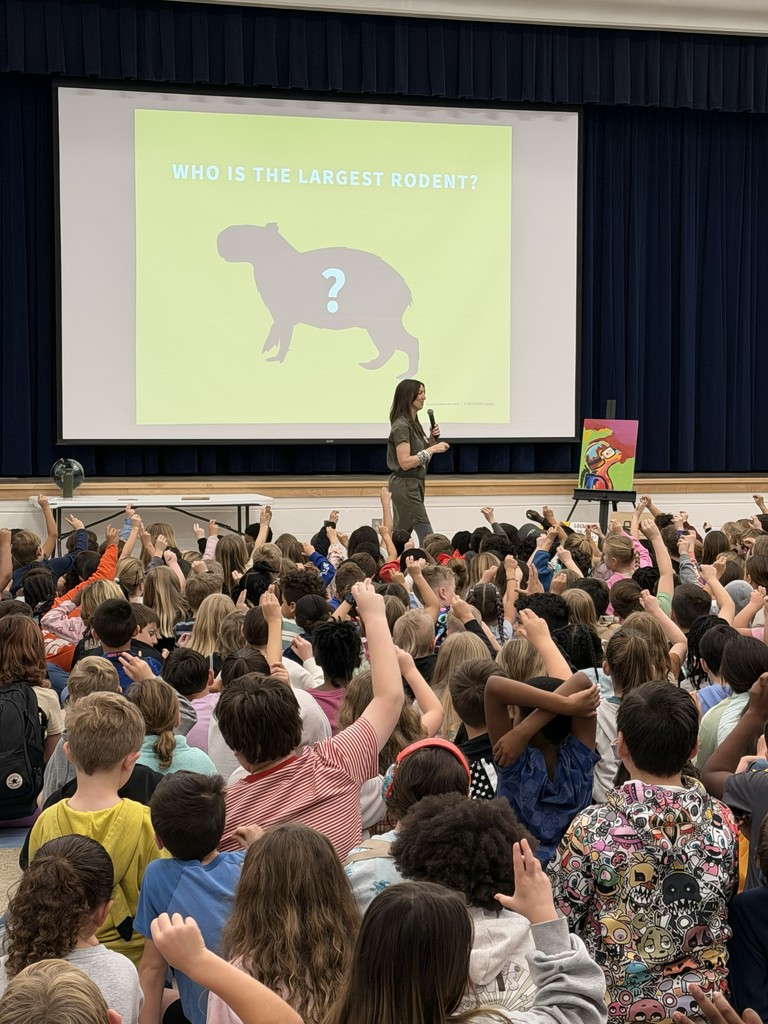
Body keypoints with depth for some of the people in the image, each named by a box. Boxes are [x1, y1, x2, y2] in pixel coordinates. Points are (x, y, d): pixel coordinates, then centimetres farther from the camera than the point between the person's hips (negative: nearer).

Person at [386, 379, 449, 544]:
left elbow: (422, 457, 20)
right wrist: (431, 450, -21)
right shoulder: (401, 426, -14)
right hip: (405, 485, -10)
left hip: (414, 485, 10)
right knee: (426, 537, -12)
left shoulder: (414, 423, 15)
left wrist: (432, 439, 5)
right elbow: (405, 462, -21)